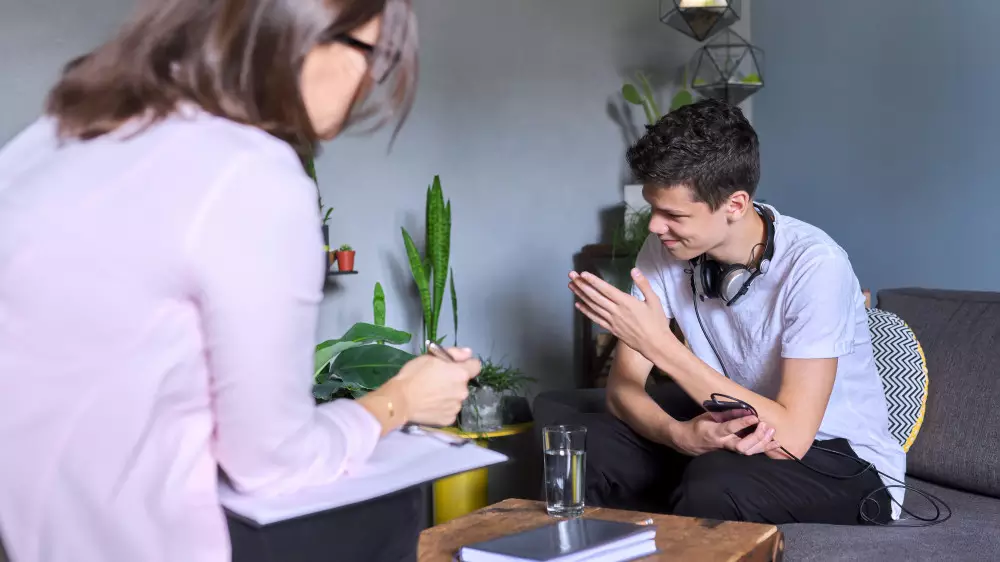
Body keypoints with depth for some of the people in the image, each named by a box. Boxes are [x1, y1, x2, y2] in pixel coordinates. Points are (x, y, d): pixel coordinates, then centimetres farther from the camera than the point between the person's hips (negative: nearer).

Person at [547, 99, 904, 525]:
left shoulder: (813, 265, -25)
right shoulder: (665, 249, -8)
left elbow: (792, 437, -30)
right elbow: (623, 387, -9)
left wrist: (659, 344, -32)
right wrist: (680, 434, -32)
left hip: (843, 460, -5)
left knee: (714, 484, -37)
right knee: (559, 425, -14)